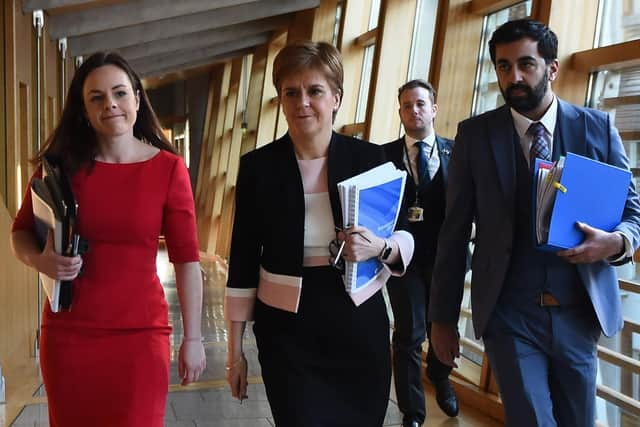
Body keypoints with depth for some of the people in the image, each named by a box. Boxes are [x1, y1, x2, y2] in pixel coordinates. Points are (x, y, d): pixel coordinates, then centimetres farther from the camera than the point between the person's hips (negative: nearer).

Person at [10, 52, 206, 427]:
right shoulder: (62, 164, -1)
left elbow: (187, 259, -6)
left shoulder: (169, 168, -7)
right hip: (67, 331, 2)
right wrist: (40, 260, -13)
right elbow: (21, 232, 10)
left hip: (141, 333, -2)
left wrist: (193, 338, -5)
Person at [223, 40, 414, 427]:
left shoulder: (370, 158, -4)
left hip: (360, 325, 2)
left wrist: (380, 248, -21)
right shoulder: (257, 166, -5)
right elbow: (244, 258, -1)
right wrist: (236, 347, 0)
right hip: (285, 331, -1)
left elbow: (407, 239, 3)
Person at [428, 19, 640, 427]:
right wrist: (443, 317, 0)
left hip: (580, 313, 3)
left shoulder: (598, 127, 0)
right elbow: (455, 231, -1)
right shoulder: (475, 134, -4)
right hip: (511, 317, -2)